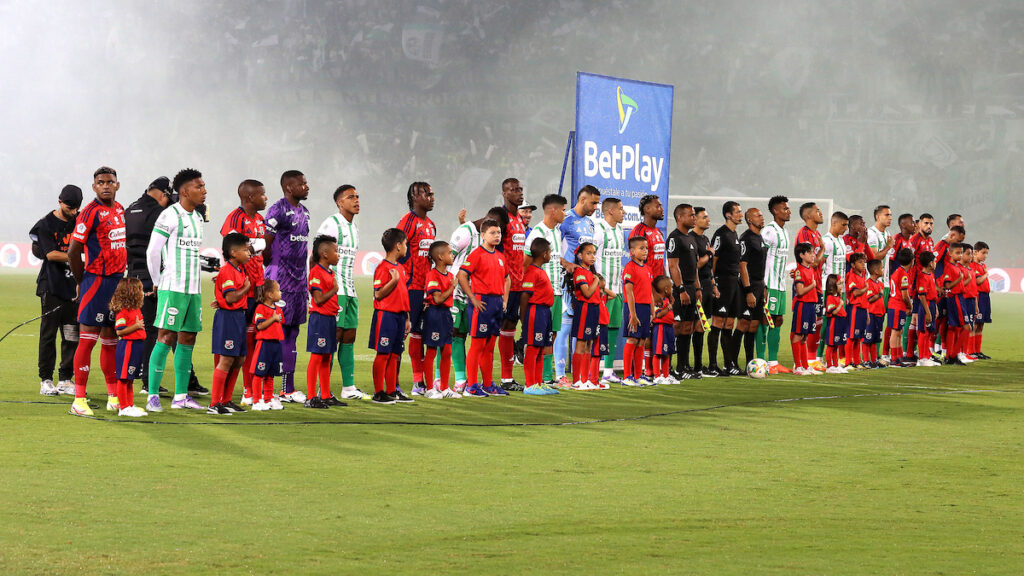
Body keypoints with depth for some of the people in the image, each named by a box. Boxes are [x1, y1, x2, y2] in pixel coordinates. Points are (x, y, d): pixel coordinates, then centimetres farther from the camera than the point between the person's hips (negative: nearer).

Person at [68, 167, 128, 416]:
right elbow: (73, 252, -11)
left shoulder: (120, 210, 12)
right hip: (96, 281, -8)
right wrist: (82, 282, -2)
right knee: (88, 339, -8)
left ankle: (114, 396, 19)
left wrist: (124, 278, 16)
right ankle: (79, 399, -7)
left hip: (118, 281, 8)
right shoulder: (91, 212, -11)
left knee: (111, 339, 13)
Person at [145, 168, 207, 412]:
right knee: (166, 338, -9)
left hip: (194, 288, 8)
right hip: (172, 288, -8)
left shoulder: (197, 217, 15)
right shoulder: (170, 216, -9)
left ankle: (180, 396, 13)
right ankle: (153, 396, -7)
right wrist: (158, 282, 1)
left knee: (188, 339, 8)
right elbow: (152, 251, -8)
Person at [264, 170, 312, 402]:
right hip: (280, 280, -8)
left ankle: (289, 388, 13)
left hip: (298, 280, 8)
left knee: (292, 332, 9)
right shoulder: (278, 210, -11)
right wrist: (275, 270, -6)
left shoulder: (304, 211, 16)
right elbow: (265, 246, -11)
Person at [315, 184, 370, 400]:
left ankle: (349, 388, 12)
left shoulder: (353, 228, 18)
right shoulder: (331, 224, -9)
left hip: (350, 291, 9)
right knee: (333, 336, -10)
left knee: (349, 337, 8)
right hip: (334, 290, -9)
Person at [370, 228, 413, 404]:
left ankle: (392, 391, 14)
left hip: (399, 315, 8)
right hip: (385, 315, -8)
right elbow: (378, 294, -15)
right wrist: (394, 280, -22)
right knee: (383, 354, -5)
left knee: (394, 355, 10)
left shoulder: (400, 268, 15)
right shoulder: (383, 268, -11)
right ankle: (378, 393, -1)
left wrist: (407, 317, 19)